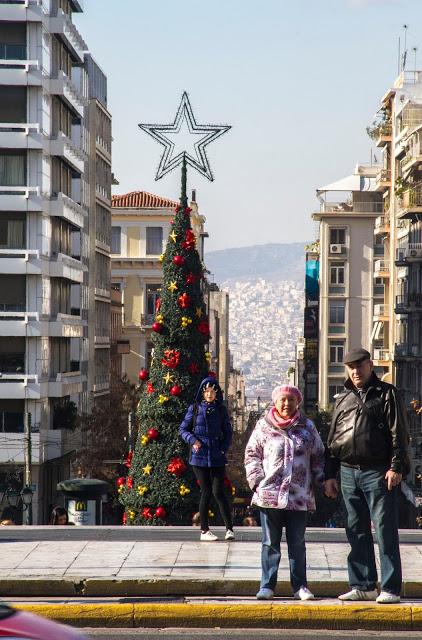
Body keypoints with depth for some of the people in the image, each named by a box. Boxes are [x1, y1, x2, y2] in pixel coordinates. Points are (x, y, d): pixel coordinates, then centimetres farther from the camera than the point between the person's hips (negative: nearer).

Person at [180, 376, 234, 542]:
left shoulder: (221, 409, 7)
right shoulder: (194, 408, 3)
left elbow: (228, 432, 12)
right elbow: (183, 429, 7)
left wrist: (224, 449, -2)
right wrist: (192, 440, -12)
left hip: (217, 457, 1)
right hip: (199, 456, -1)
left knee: (219, 492, -6)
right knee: (206, 492, 0)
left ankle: (229, 529, -2)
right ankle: (204, 530, 9)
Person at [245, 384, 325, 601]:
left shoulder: (307, 427, 9)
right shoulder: (263, 426, 4)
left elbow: (318, 457, 13)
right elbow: (252, 455, 5)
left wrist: (320, 482, 4)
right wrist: (257, 481, -5)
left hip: (299, 496, 1)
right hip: (269, 494, -1)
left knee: (297, 543, 7)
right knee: (270, 543, 4)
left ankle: (300, 586, 13)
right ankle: (267, 585, 10)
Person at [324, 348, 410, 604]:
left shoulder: (386, 394, 2)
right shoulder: (343, 399, 17)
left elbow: (399, 434, -4)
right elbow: (333, 441, 20)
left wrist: (396, 467, -14)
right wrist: (330, 475, 14)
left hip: (378, 472, -6)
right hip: (348, 472, 6)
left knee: (385, 530, -6)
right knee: (357, 532, 8)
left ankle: (390, 588, -4)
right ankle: (363, 586, 15)